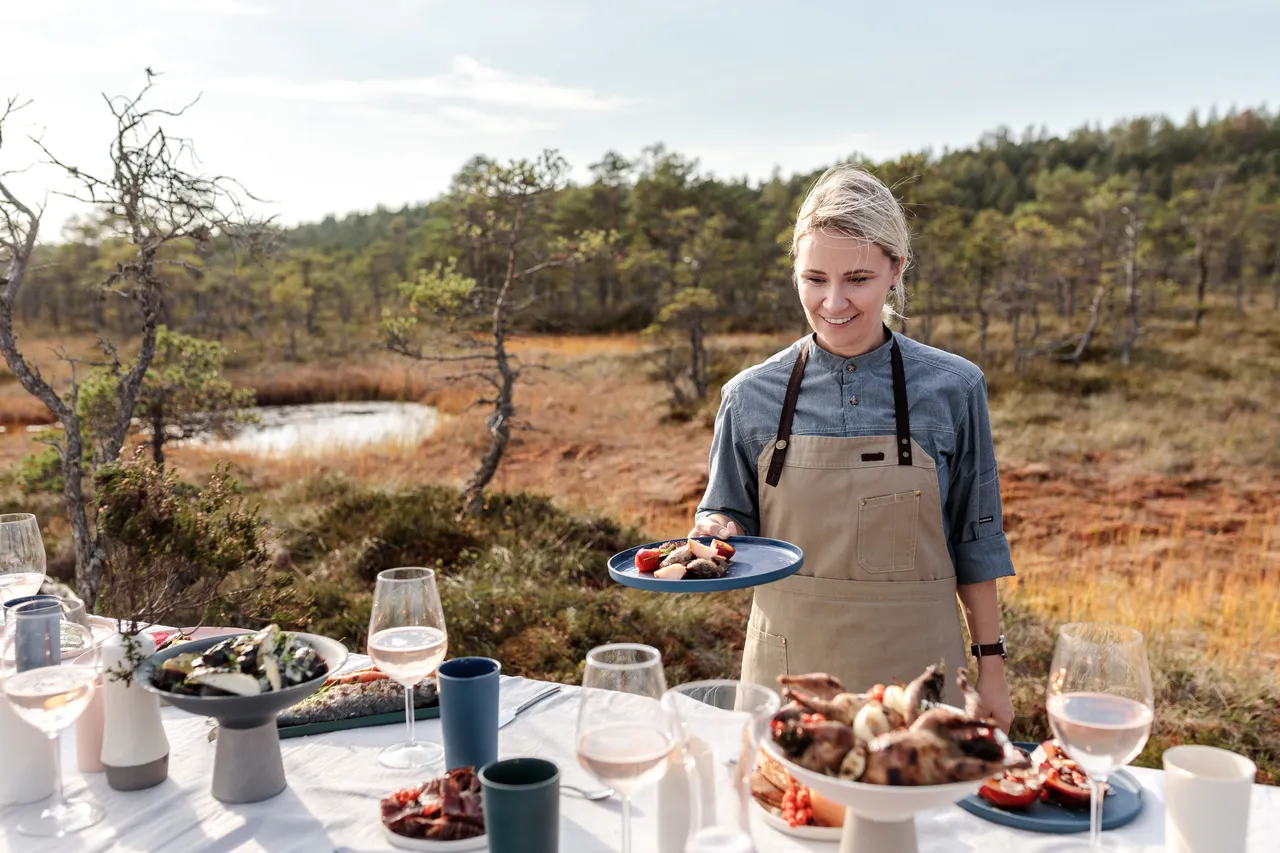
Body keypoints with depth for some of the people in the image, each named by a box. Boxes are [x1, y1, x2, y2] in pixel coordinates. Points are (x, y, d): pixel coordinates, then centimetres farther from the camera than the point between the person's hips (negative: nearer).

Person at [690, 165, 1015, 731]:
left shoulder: (951, 389, -5)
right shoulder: (751, 396, -4)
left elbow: (973, 540, 2)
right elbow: (733, 523, 6)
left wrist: (990, 664, 4)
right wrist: (717, 534, -15)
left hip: (913, 664, 0)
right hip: (787, 663, 1)